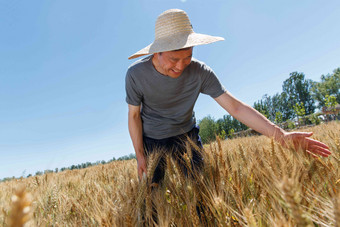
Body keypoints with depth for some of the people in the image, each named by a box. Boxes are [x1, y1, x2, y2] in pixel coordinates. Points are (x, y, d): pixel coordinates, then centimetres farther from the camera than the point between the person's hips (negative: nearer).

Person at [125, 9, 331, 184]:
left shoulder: (200, 72, -22)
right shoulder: (136, 75, -22)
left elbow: (235, 106, -22)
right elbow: (134, 115, -10)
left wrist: (280, 135, -30)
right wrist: (140, 155, -8)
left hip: (186, 135, 1)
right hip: (152, 140, 0)